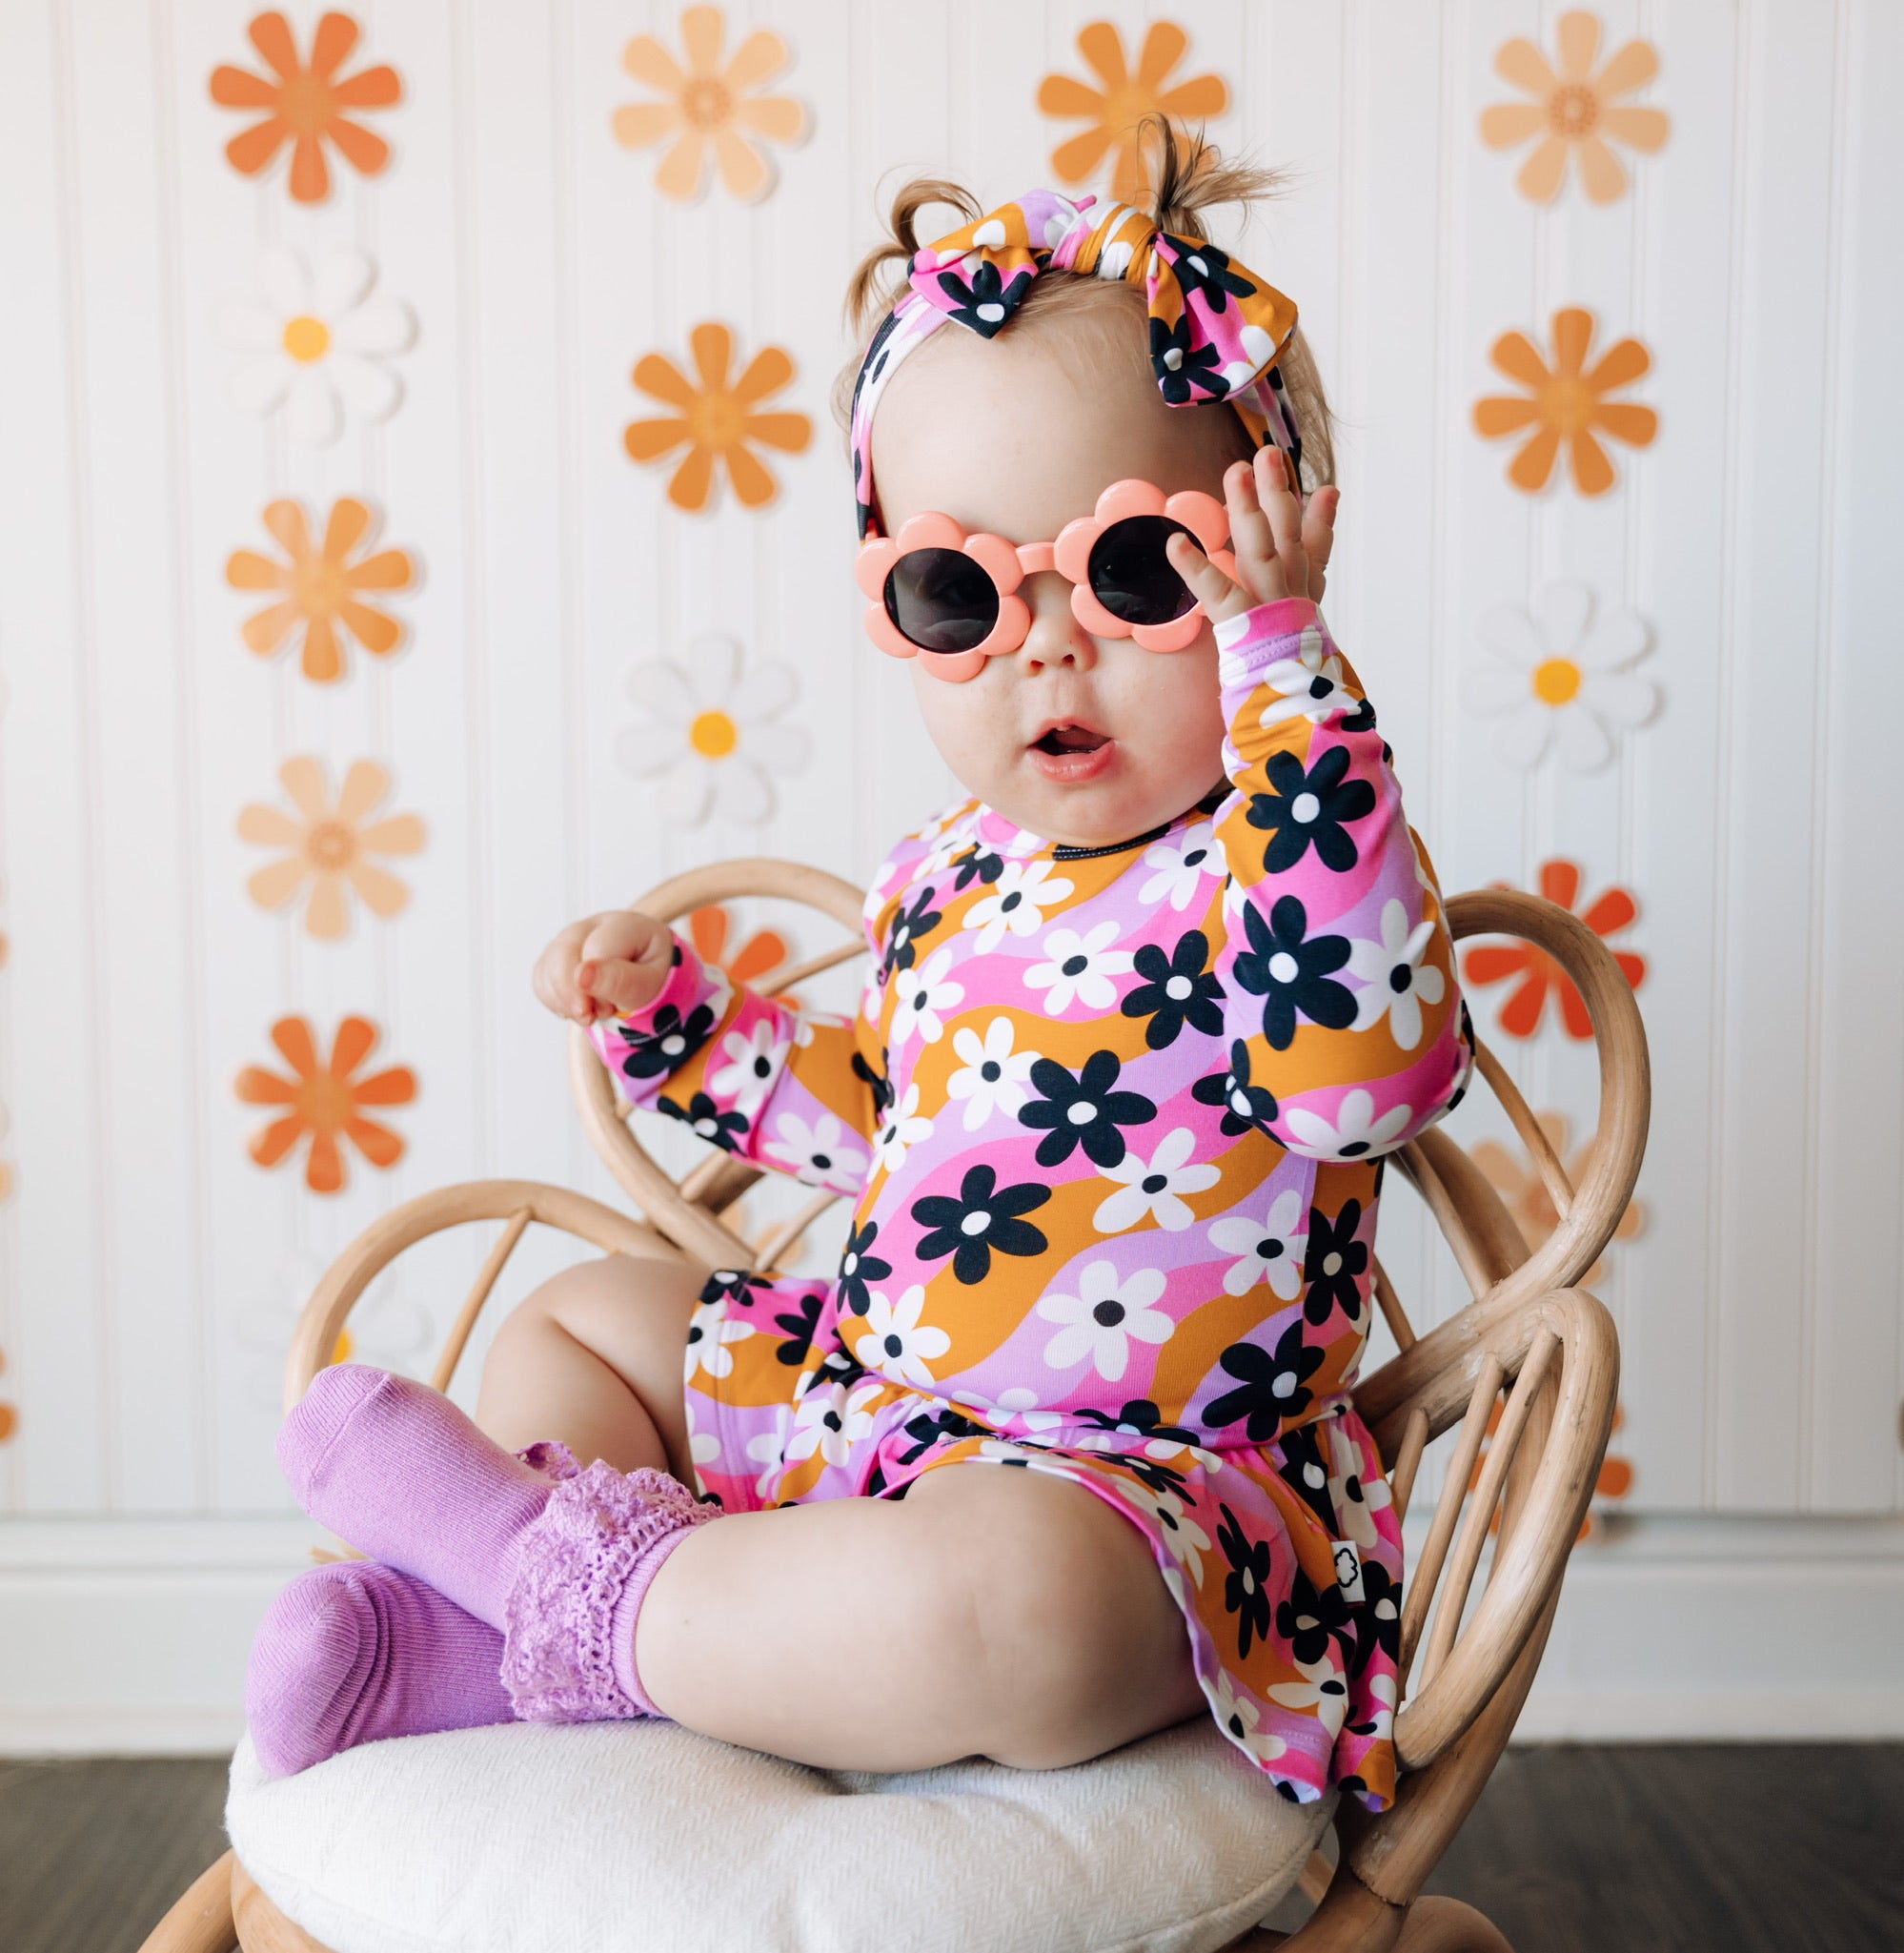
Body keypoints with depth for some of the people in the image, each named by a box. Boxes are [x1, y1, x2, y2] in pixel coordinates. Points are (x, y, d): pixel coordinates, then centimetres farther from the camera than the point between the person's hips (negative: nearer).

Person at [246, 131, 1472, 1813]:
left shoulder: (1288, 858, -16)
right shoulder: (948, 881, 6)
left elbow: (1370, 1073, -41)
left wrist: (1288, 671, -37)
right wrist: (674, 1019, 13)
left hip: (1137, 1485, -8)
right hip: (863, 1400, 8)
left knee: (1001, 1600, -41)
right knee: (576, 1319, 19)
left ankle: (578, 1610, -17)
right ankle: (477, 1609, -4)